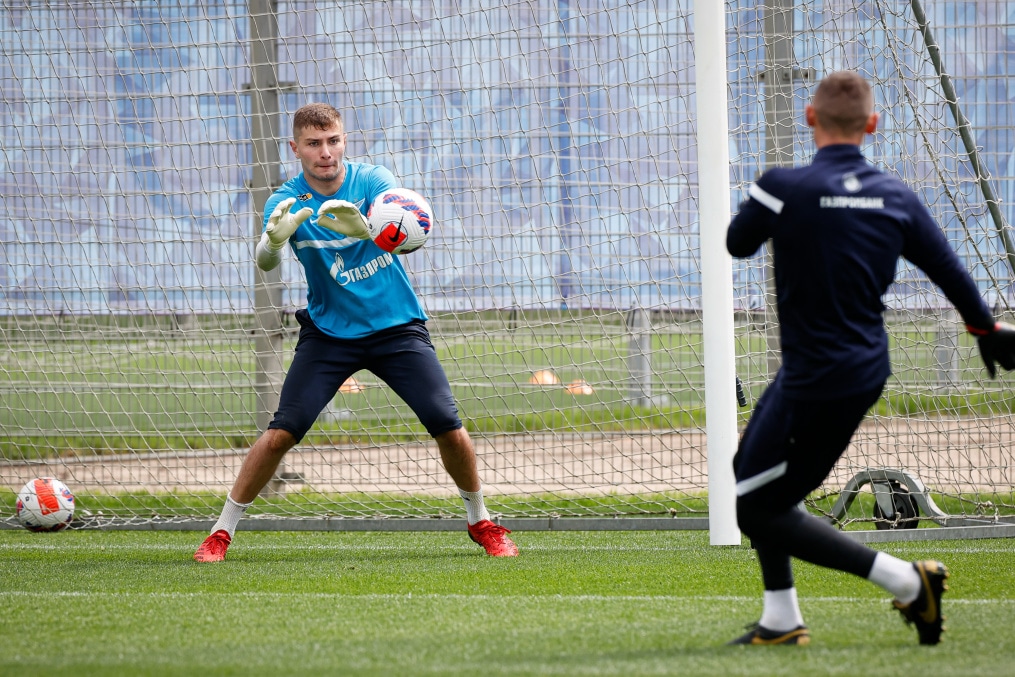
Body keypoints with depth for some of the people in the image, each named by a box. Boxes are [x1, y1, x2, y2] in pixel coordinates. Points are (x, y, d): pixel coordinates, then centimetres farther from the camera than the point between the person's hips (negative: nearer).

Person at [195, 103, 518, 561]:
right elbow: (265, 262, -28)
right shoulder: (286, 203, -11)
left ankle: (480, 522, 14)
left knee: (448, 428, -10)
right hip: (329, 332, 0)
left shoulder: (372, 181, -11)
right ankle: (222, 532, -2)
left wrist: (363, 228, -53)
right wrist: (274, 239, -53)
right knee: (282, 432, -14)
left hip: (397, 328, 0)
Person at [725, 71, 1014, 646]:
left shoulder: (784, 188, -20)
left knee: (761, 510, 2)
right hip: (866, 367, 8)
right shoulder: (896, 197, -3)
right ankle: (781, 620, 27)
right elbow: (950, 272, 8)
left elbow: (737, 244, -1)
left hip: (817, 381, -8)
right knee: (751, 469, 24)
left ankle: (906, 581, -4)